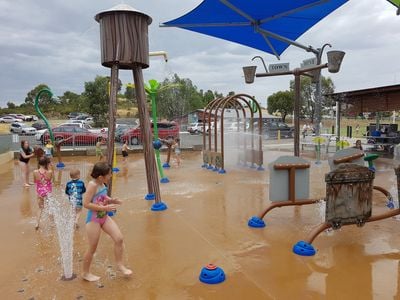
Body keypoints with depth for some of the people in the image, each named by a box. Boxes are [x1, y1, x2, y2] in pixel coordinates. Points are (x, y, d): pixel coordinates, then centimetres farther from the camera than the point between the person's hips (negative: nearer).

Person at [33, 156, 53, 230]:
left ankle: (37, 223, 13)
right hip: (48, 191, -1)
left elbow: (35, 181, 0)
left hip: (40, 191, 1)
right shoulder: (50, 172, -20)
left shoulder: (35, 172, -15)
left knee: (40, 208, 22)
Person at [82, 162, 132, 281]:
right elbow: (86, 204, -25)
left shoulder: (102, 184, 0)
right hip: (93, 219, -7)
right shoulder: (92, 185, -23)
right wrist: (105, 208, -27)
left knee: (119, 239, 1)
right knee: (92, 248, 7)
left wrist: (111, 200, -2)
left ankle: (120, 265, 19)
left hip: (104, 217, 7)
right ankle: (85, 273, 29)